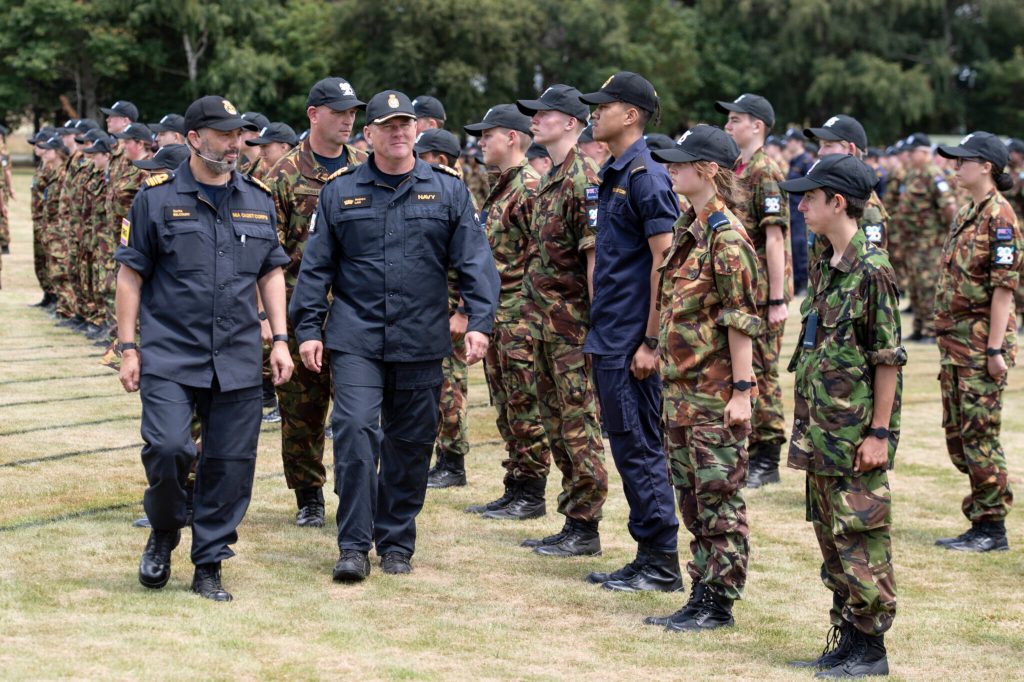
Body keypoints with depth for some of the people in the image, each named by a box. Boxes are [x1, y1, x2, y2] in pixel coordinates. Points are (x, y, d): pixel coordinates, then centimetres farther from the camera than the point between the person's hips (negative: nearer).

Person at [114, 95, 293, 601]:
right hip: (170, 355, -3)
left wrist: (280, 339, 7)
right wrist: (128, 346, -3)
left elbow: (271, 273, 16)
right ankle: (163, 535, 12)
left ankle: (209, 567, 15)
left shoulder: (258, 200, 10)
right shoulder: (157, 198, -1)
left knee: (230, 464, 2)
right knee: (167, 448, -17)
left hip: (238, 360, 3)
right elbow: (131, 275, 1)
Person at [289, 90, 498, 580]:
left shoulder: (447, 191, 6)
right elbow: (316, 266, 8)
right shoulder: (340, 192, 6)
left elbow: (474, 262, 3)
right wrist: (308, 329, 2)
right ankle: (354, 546, -7)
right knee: (355, 431, -13)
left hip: (422, 342, 1)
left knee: (410, 444, 7)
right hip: (355, 337, -1)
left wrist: (478, 321, -7)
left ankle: (397, 543, 20)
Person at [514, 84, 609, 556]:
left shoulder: (582, 180, -14)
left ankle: (585, 529, 0)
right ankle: (572, 519, 19)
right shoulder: (550, 180, 16)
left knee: (579, 423, -5)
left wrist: (596, 323, -21)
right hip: (546, 323, 10)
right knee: (556, 422, 13)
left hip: (572, 324, -10)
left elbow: (594, 254, -18)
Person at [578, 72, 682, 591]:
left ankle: (662, 564, 2)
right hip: (608, 341, 10)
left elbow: (666, 261, -18)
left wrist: (651, 342, -20)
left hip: (631, 343, -10)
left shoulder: (646, 177, -14)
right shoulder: (612, 175, 15)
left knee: (640, 450, -5)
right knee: (627, 449, 12)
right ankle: (647, 559, 18)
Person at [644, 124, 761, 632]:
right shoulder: (687, 228, 11)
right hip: (681, 387, 9)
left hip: (716, 391, -9)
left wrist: (741, 390, -17)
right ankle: (701, 596, 20)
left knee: (719, 496, -1)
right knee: (691, 496, 13)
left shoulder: (727, 237, -15)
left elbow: (741, 320, -16)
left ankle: (719, 603, 6)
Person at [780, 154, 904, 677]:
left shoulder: (871, 270, -15)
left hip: (857, 433, -9)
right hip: (821, 432, 9)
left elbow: (888, 358, -15)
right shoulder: (823, 266, 11)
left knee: (860, 537, -2)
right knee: (830, 537, 13)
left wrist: (879, 433, -16)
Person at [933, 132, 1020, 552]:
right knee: (957, 435, 12)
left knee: (979, 434, -6)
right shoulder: (967, 214, 16)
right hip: (955, 341, 10)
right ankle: (980, 521, 19)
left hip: (982, 342, -10)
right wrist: (947, 340, 18)